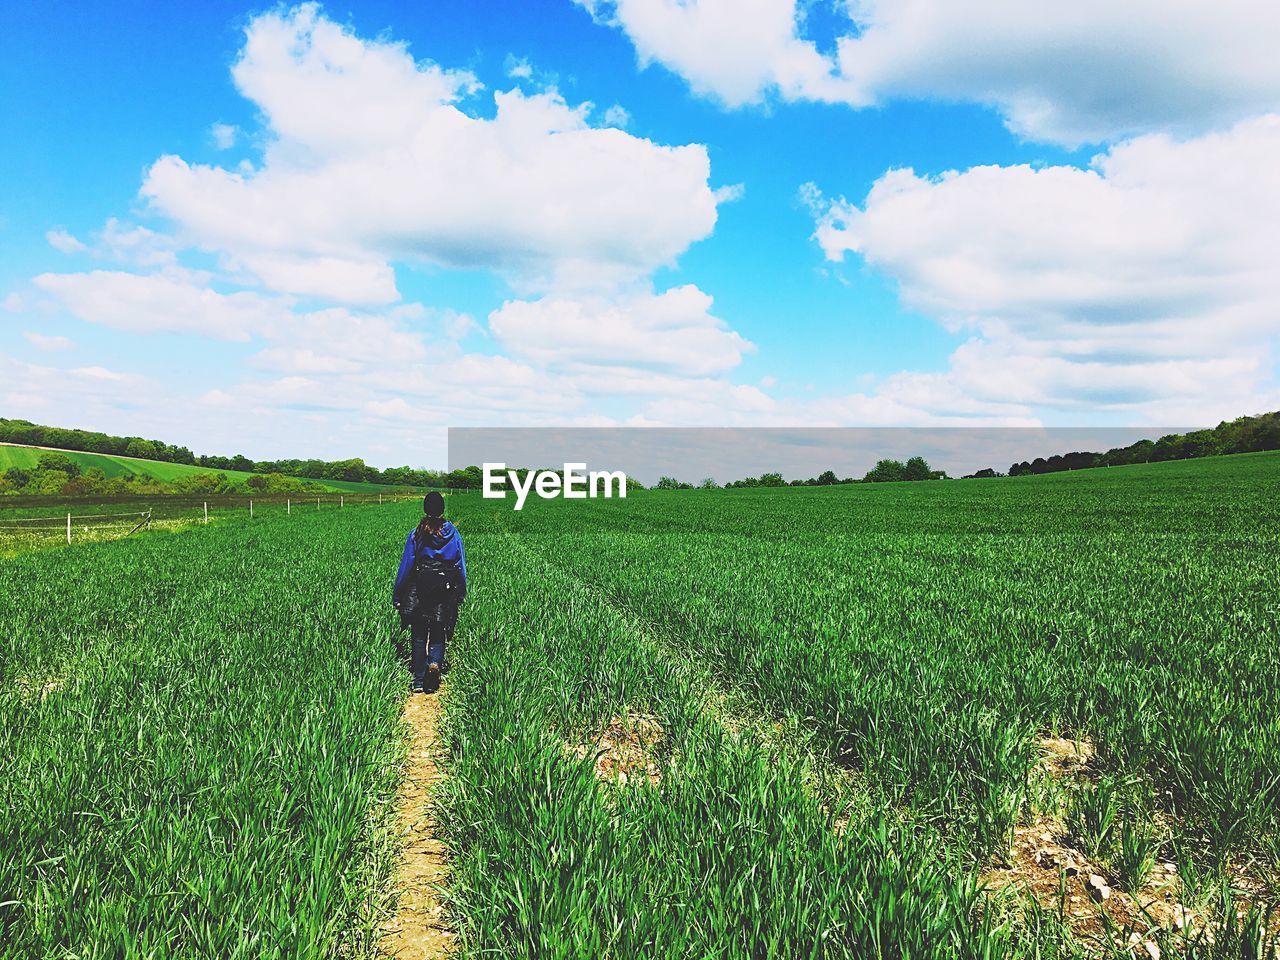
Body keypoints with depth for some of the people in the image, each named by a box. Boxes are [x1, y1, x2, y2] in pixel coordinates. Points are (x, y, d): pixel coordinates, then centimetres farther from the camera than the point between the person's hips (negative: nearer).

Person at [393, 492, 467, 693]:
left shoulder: (416, 534, -4)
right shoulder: (453, 533, 1)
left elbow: (406, 565, -2)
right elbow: (461, 565, 5)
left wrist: (397, 595, 5)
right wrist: (461, 593, 15)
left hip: (419, 591, -1)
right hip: (445, 593, 1)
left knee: (419, 636, 11)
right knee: (438, 635, 9)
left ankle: (419, 681, 12)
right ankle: (435, 663, -19)